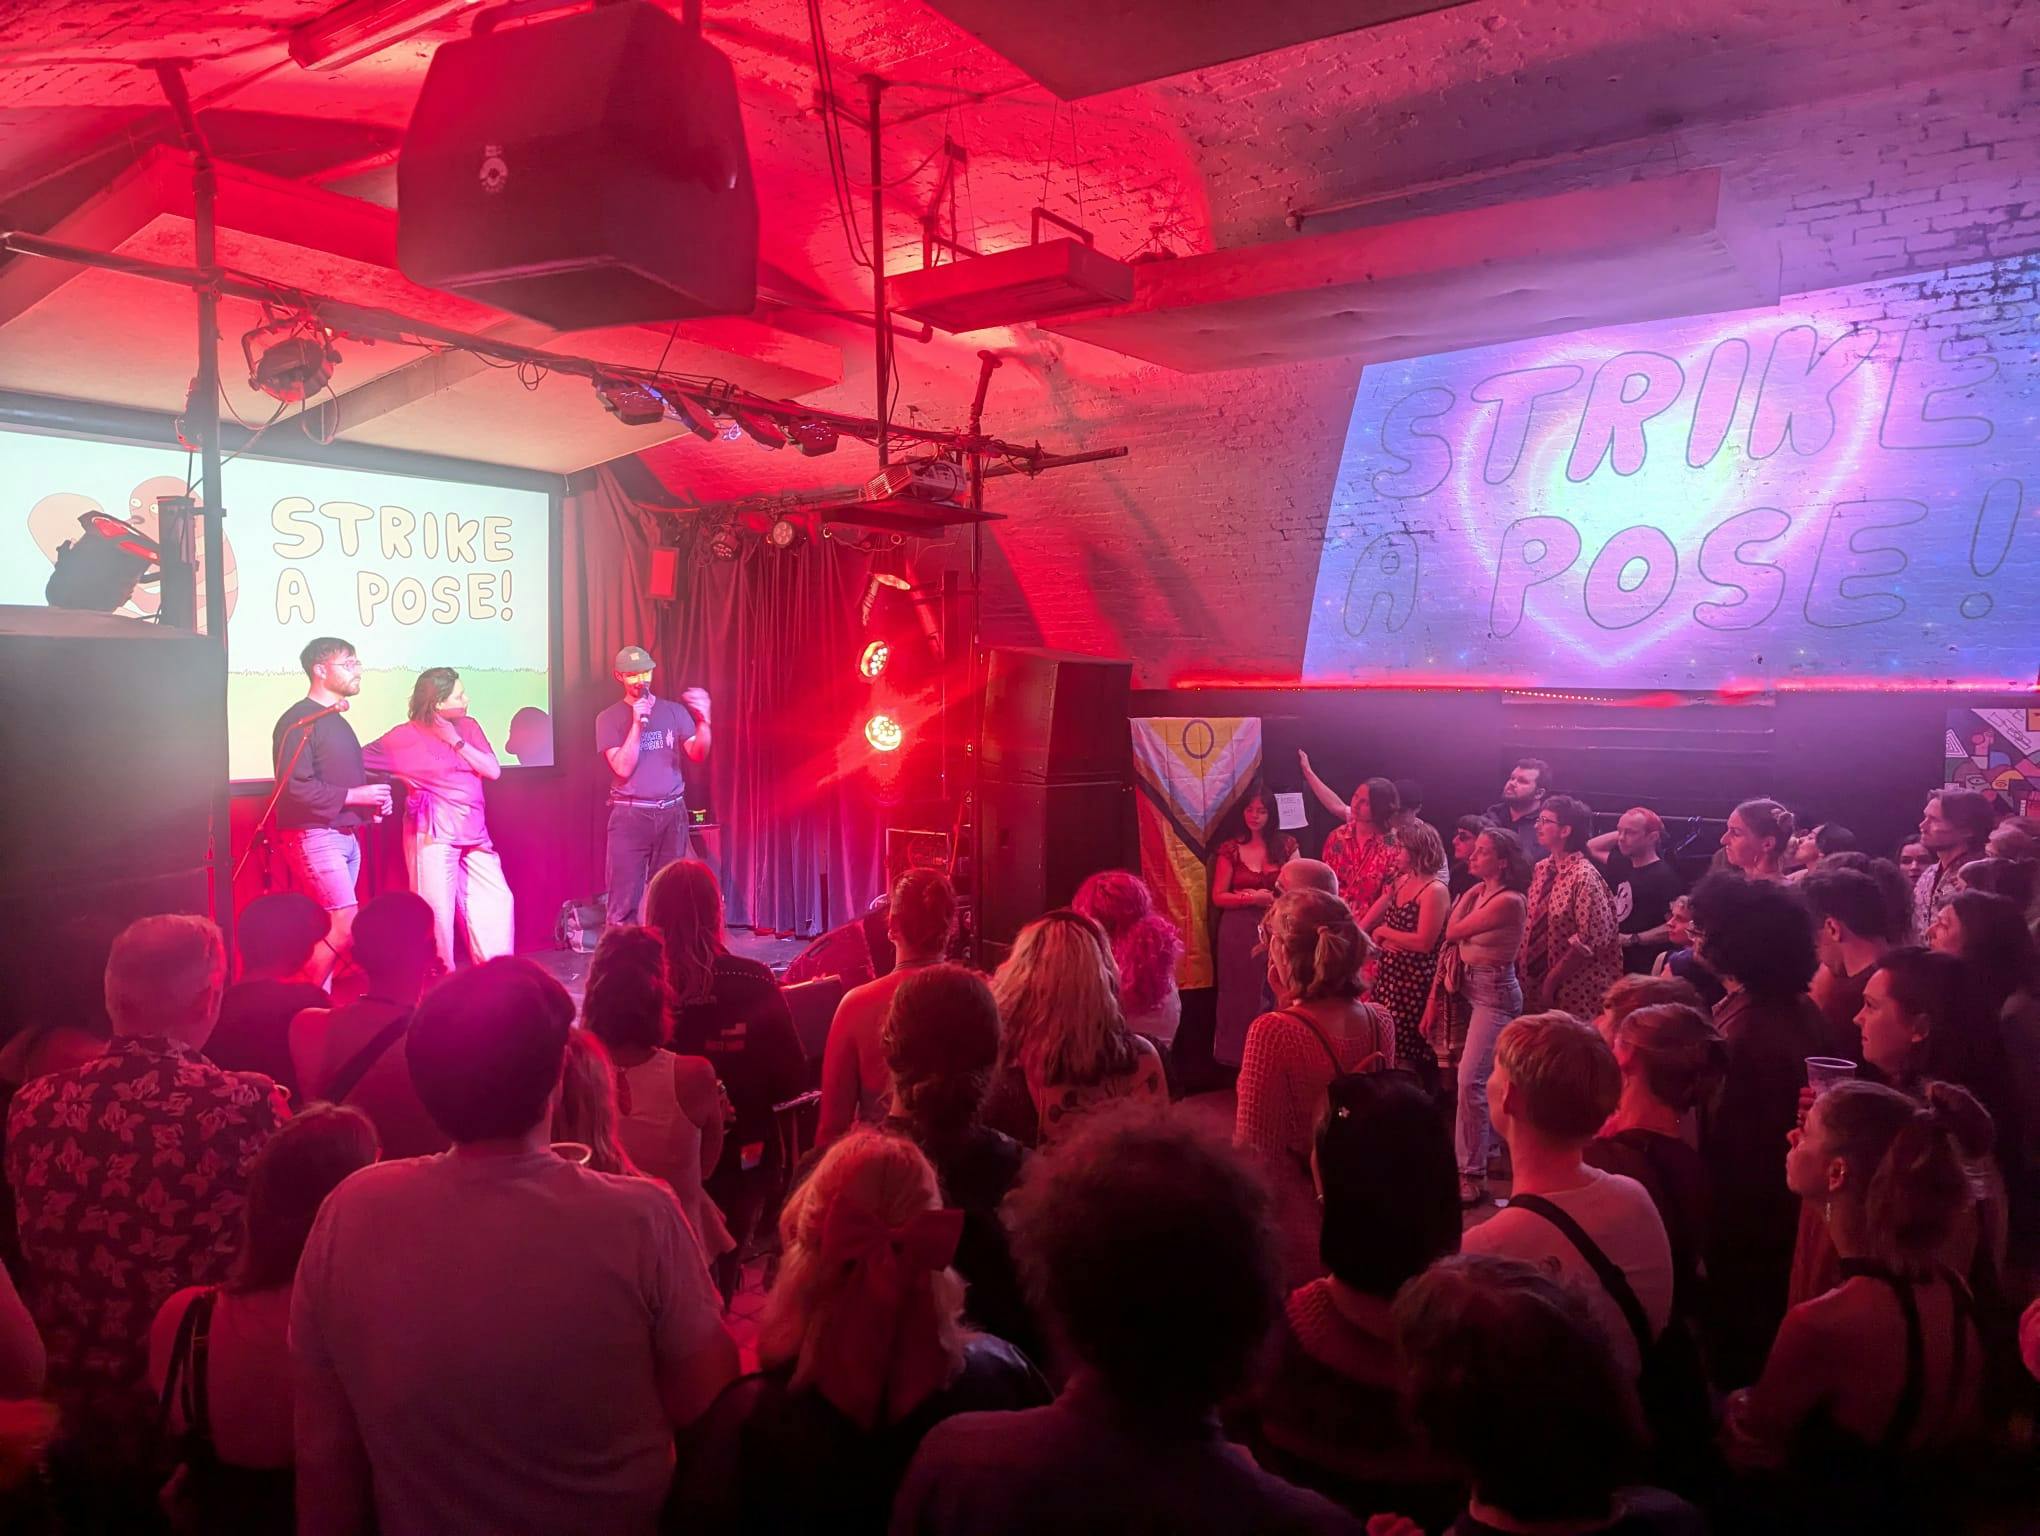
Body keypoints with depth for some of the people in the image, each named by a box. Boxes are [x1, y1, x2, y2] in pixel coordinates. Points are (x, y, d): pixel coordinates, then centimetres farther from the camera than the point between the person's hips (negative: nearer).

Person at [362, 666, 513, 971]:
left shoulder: (468, 726, 9)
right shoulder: (407, 735, -5)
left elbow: (494, 771, 1)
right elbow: (359, 758, -3)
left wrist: (457, 742, -6)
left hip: (475, 834, 5)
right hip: (433, 834, -5)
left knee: (497, 900, 5)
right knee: (437, 910, -4)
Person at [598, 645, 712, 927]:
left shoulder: (674, 711, 8)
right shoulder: (609, 718, 1)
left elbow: (698, 755, -1)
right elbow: (623, 768, -9)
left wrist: (703, 721, -18)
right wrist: (637, 724, -16)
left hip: (672, 813, 2)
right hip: (630, 816, -2)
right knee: (624, 900, -6)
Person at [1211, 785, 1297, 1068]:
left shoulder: (1286, 845, 5)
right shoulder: (1230, 849, 1)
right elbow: (1218, 897, -1)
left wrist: (1271, 897, -12)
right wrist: (1254, 899, -13)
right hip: (1239, 932, -1)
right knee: (1242, 994, 3)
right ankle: (1238, 1055, 15)